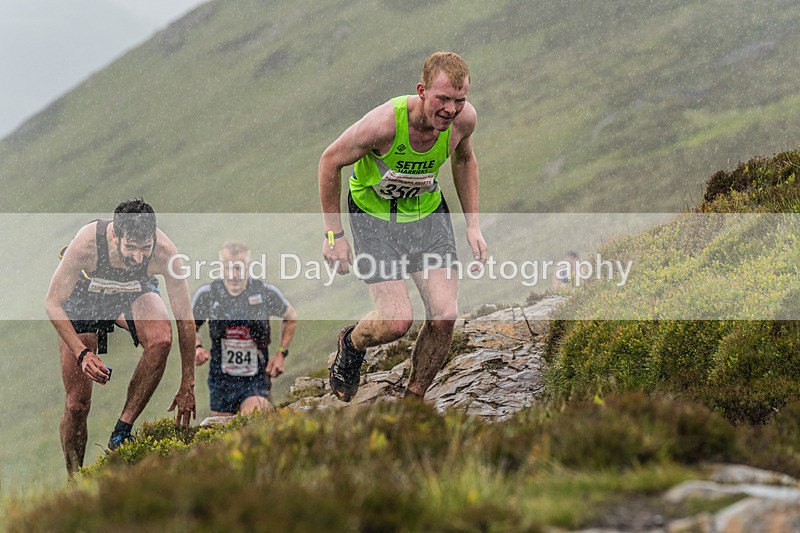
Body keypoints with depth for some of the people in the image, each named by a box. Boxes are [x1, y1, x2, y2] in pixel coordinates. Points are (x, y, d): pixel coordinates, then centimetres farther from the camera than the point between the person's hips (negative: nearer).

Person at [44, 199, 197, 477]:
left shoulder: (164, 252, -33)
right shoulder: (87, 243, -37)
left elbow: (185, 320, -22)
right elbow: (52, 303, -25)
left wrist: (187, 387, -20)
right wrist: (82, 353, -36)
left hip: (135, 293, 1)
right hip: (85, 295, -1)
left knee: (161, 339, -34)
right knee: (77, 403, -7)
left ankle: (122, 431, -24)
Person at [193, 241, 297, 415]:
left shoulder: (266, 293, -7)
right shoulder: (206, 294, -5)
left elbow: (290, 317, 13)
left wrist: (281, 353, 4)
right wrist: (197, 347, -8)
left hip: (256, 381, -2)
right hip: (221, 381, 3)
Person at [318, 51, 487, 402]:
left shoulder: (464, 118, -19)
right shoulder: (385, 123, -33)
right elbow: (330, 161, -17)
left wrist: (473, 225, 4)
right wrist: (333, 234, -13)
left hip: (427, 211, 4)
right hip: (374, 214, -4)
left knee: (445, 316, -8)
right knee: (396, 322, -14)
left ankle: (413, 401, 14)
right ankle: (351, 344, 22)